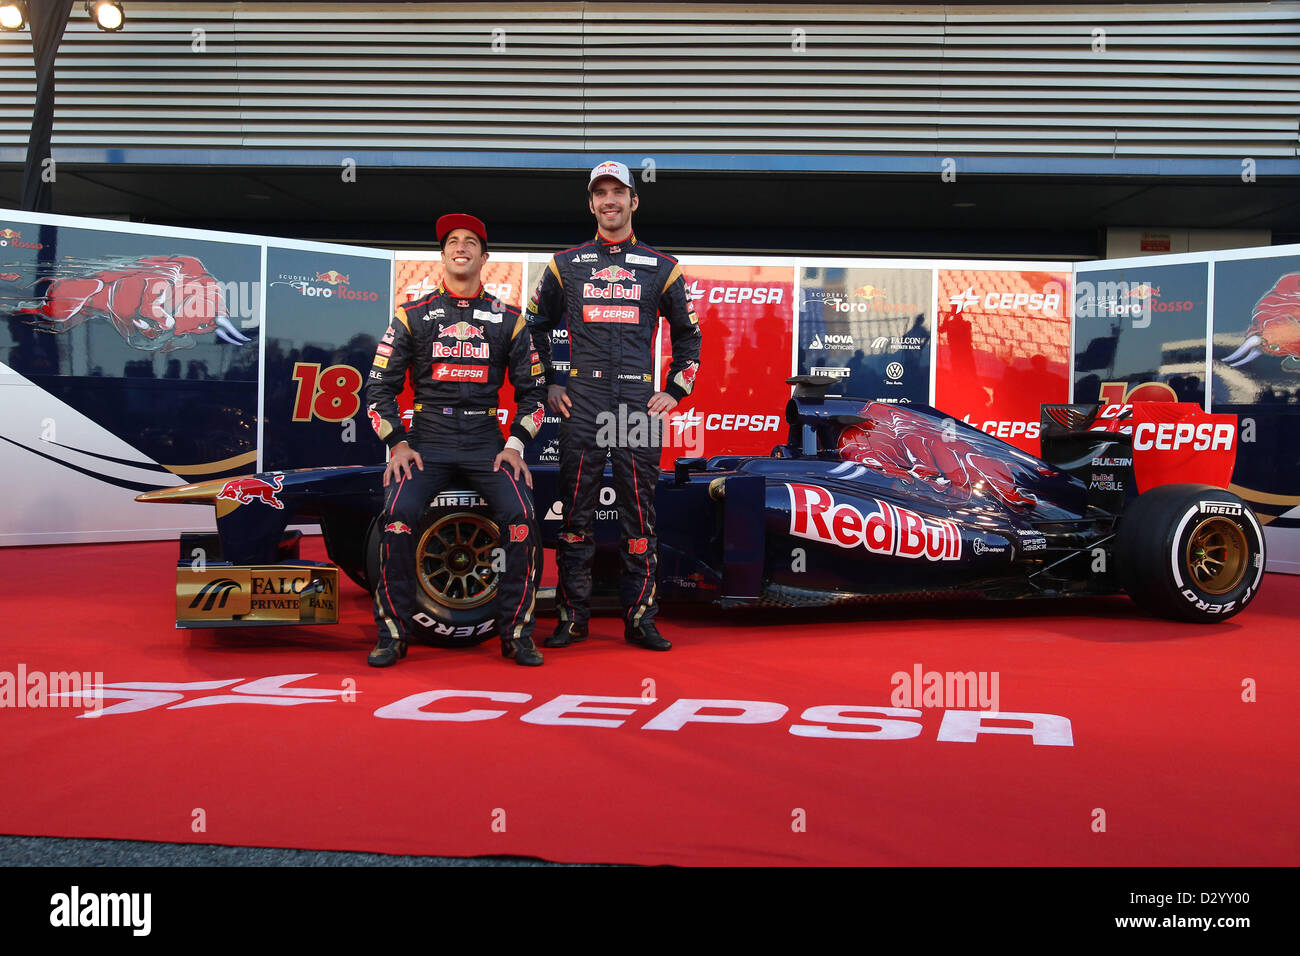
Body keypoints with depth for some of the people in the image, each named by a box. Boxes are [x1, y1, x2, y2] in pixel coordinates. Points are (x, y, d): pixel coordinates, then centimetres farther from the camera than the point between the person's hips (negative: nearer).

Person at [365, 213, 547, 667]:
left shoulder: (508, 319, 11)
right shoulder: (412, 316, 8)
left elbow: (531, 389, 13)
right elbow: (379, 386, 8)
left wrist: (515, 445, -1)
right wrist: (397, 445, -4)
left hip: (487, 443, 1)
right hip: (426, 441, 0)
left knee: (521, 516, -23)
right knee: (397, 515, -25)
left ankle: (517, 633, -7)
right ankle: (392, 634, -10)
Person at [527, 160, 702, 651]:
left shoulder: (661, 267, 12)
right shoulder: (566, 264, 12)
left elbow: (688, 335, 19)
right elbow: (535, 326, 19)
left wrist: (675, 391, 9)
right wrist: (547, 385, 10)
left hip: (639, 402, 0)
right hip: (580, 402, 0)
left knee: (640, 513, 1)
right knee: (575, 510, 1)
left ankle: (640, 616, 8)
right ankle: (572, 616, 10)